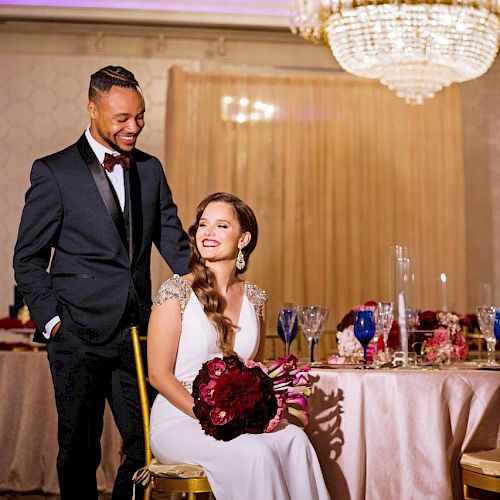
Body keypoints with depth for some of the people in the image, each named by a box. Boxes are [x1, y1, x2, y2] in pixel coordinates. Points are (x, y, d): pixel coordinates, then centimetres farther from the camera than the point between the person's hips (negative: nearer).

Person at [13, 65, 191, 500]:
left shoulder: (151, 169, 10)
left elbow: (174, 243, 9)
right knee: (80, 449, 7)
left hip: (137, 331, 4)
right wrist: (50, 319, -7)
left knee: (148, 444, 6)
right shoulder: (54, 172, -3)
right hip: (79, 334, -4)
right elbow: (28, 259, 0)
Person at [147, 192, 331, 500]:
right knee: (255, 453, -31)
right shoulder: (177, 292, -7)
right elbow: (159, 374, -7)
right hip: (179, 421, -4)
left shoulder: (255, 298, 7)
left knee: (295, 440, -26)